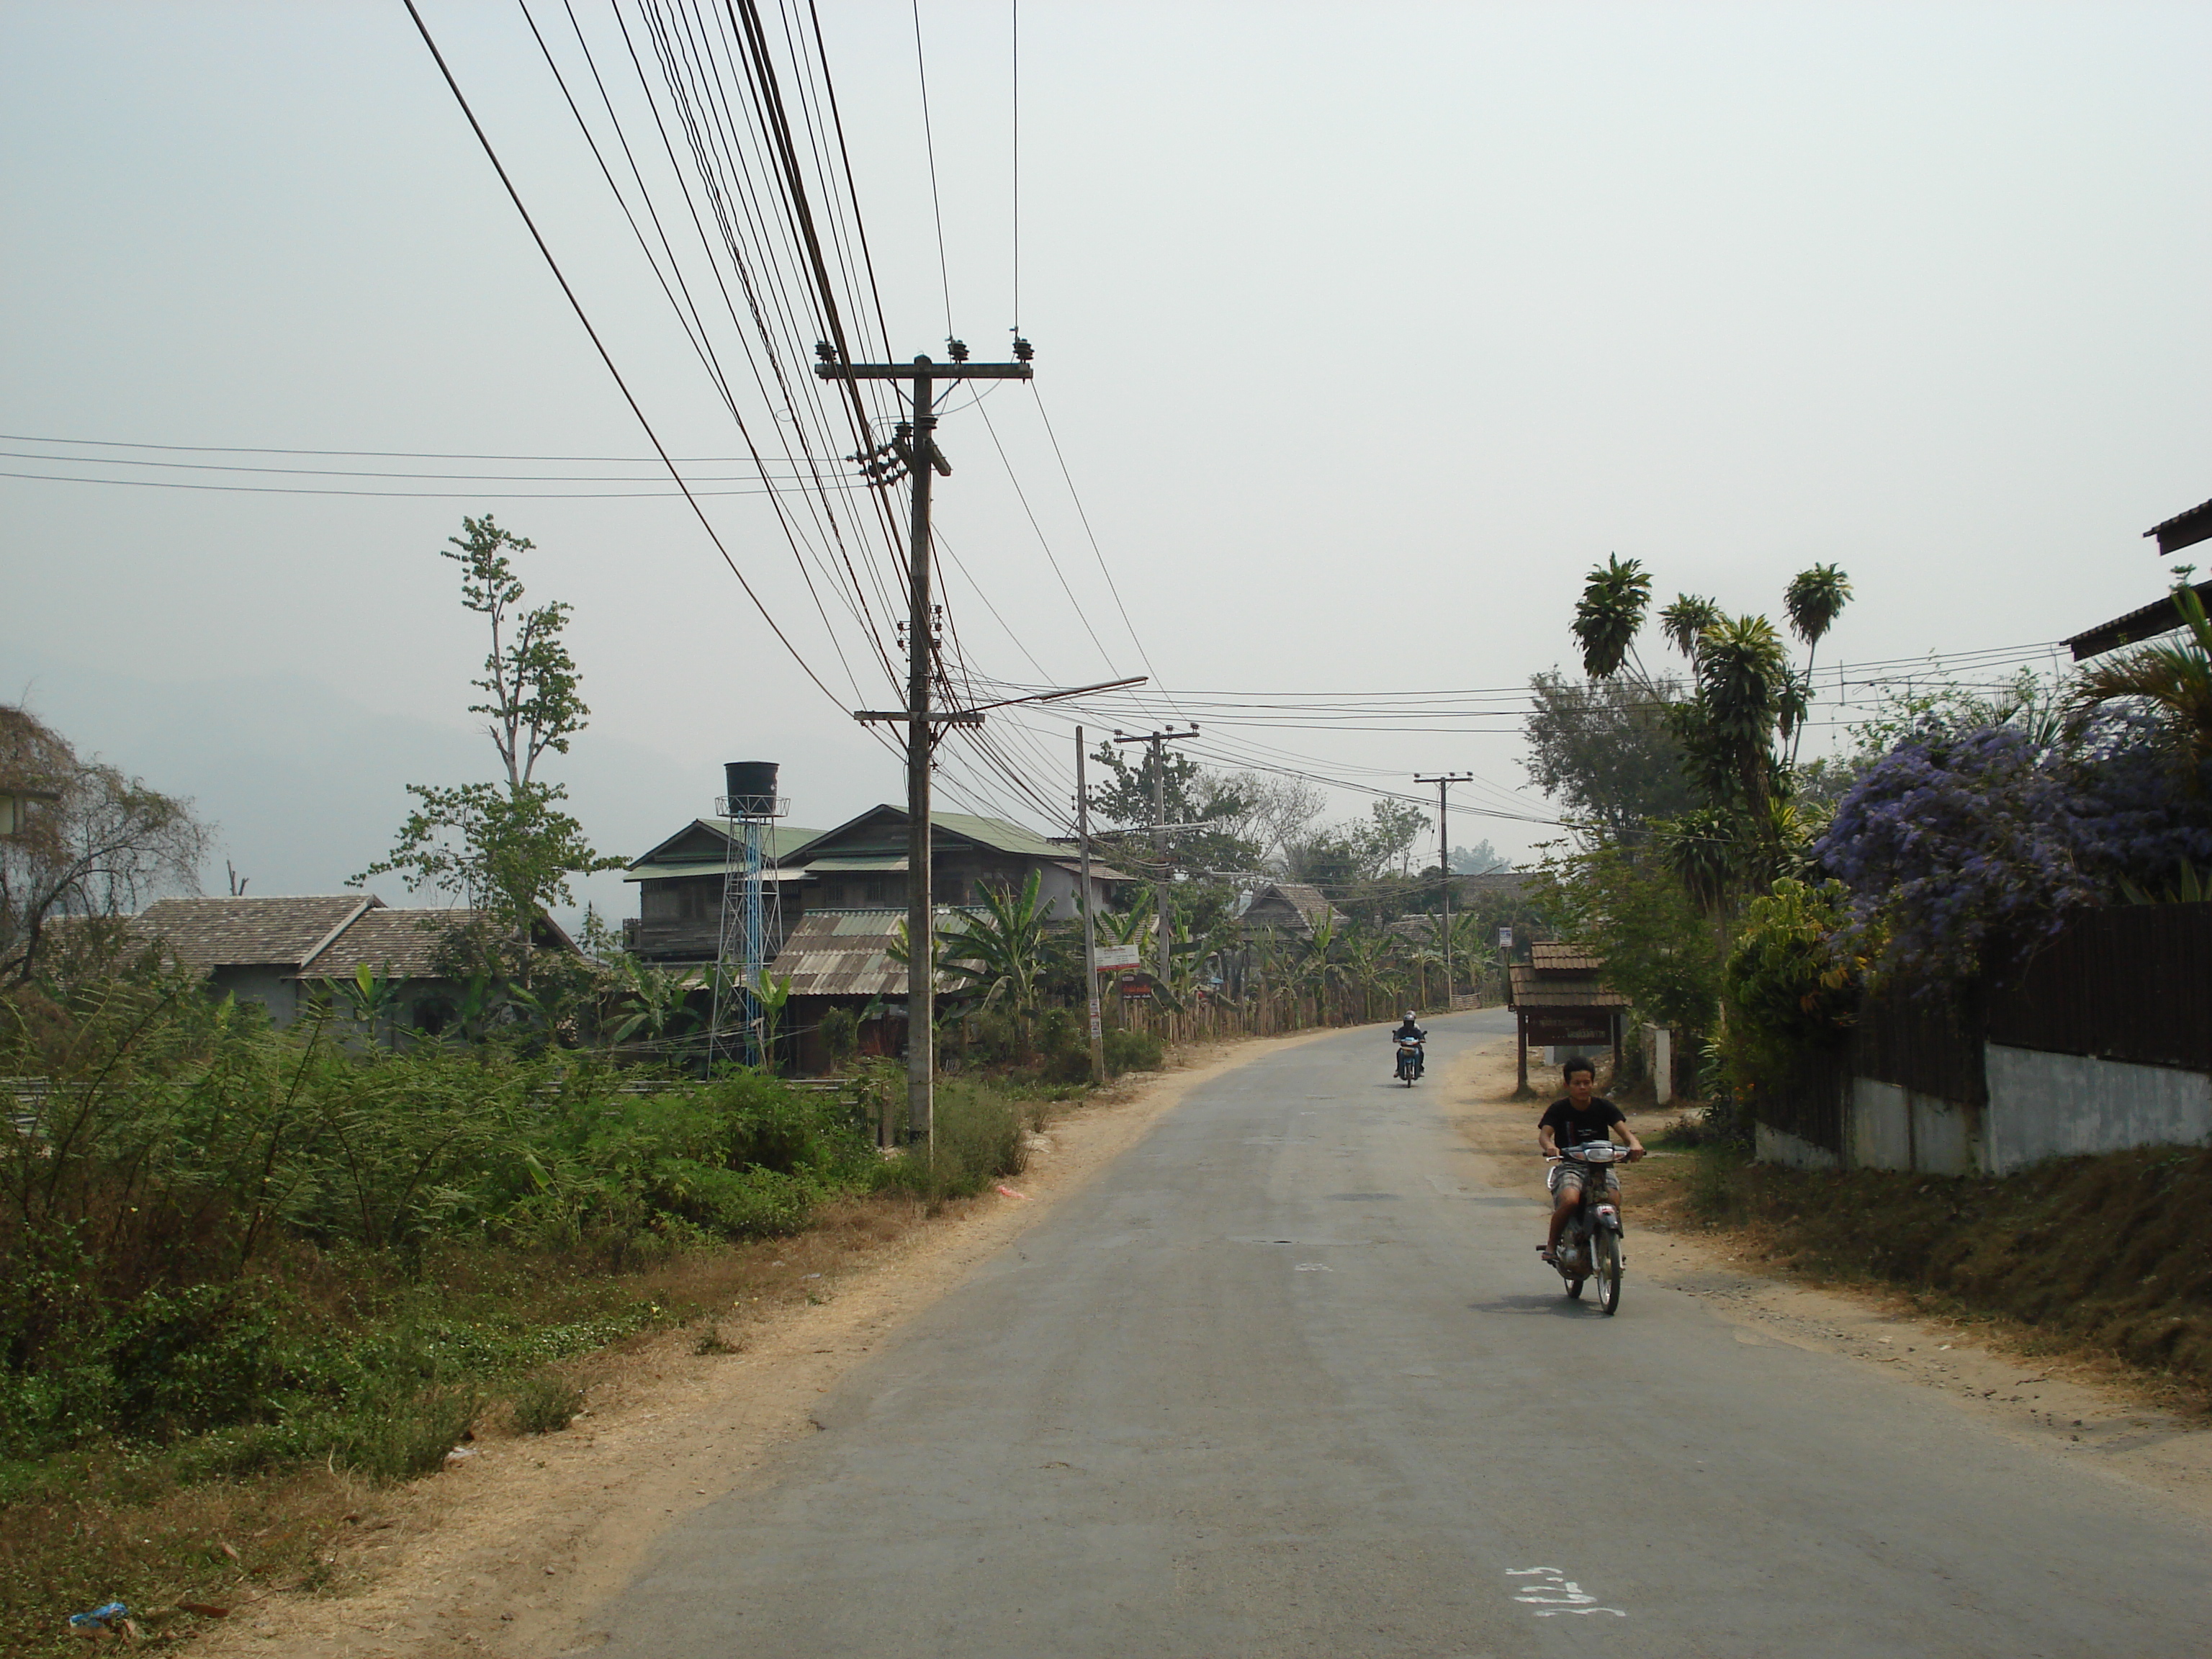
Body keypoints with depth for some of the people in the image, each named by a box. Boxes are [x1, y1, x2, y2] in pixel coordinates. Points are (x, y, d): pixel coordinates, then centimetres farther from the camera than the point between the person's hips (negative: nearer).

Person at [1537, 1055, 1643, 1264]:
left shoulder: (1603, 1107, 5)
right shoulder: (1558, 1109, 0)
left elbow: (1623, 1128, -7)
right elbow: (1544, 1133, -14)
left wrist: (1634, 1143, -31)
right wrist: (1549, 1146, -40)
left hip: (1602, 1166, 2)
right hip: (1570, 1167, -2)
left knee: (1614, 1200, -28)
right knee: (1569, 1200, -34)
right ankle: (1552, 1244, -8)